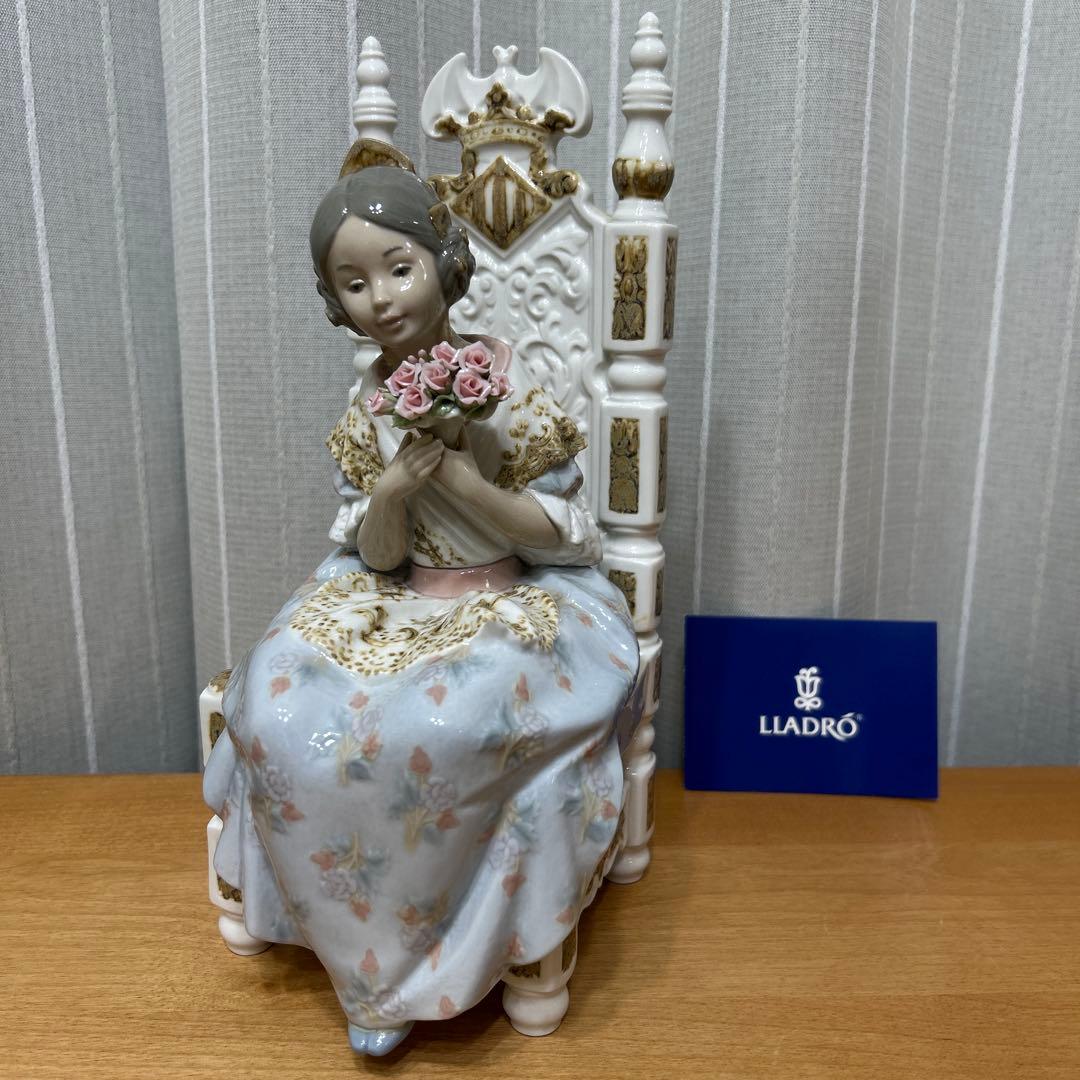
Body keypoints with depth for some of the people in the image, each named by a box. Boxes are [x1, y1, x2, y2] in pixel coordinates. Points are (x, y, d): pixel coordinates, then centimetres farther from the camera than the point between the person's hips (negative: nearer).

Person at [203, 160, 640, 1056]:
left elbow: (561, 534, -10)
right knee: (277, 711, -19)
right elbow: (376, 557, 1)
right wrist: (392, 494, -20)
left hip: (514, 601, -4)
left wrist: (459, 477, -21)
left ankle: (421, 959, -2)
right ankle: (371, 949, 2)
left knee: (433, 728, -32)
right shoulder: (367, 406, 3)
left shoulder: (503, 380, -9)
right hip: (398, 598, 5)